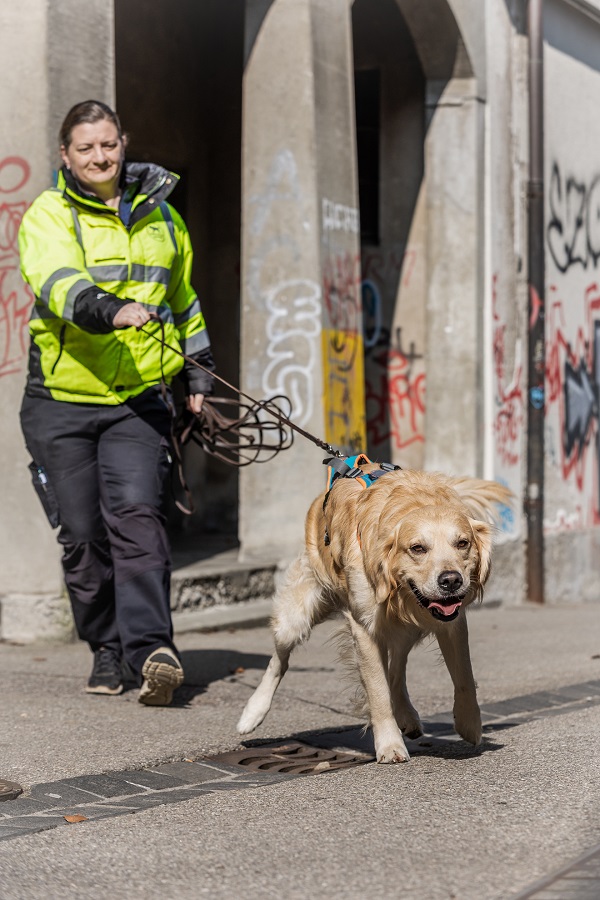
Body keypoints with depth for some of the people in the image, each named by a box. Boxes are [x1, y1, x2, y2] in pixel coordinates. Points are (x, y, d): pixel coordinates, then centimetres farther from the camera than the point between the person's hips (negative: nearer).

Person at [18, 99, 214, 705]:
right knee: (82, 534, 3)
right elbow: (58, 282, -23)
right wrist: (110, 310, -41)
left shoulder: (158, 214, 12)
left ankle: (151, 647, -23)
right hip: (61, 400, -1)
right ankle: (106, 650, 19)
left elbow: (184, 301, 26)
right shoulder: (47, 217, -2)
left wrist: (198, 373, 25)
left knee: (135, 514, -17)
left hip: (138, 400, 1)